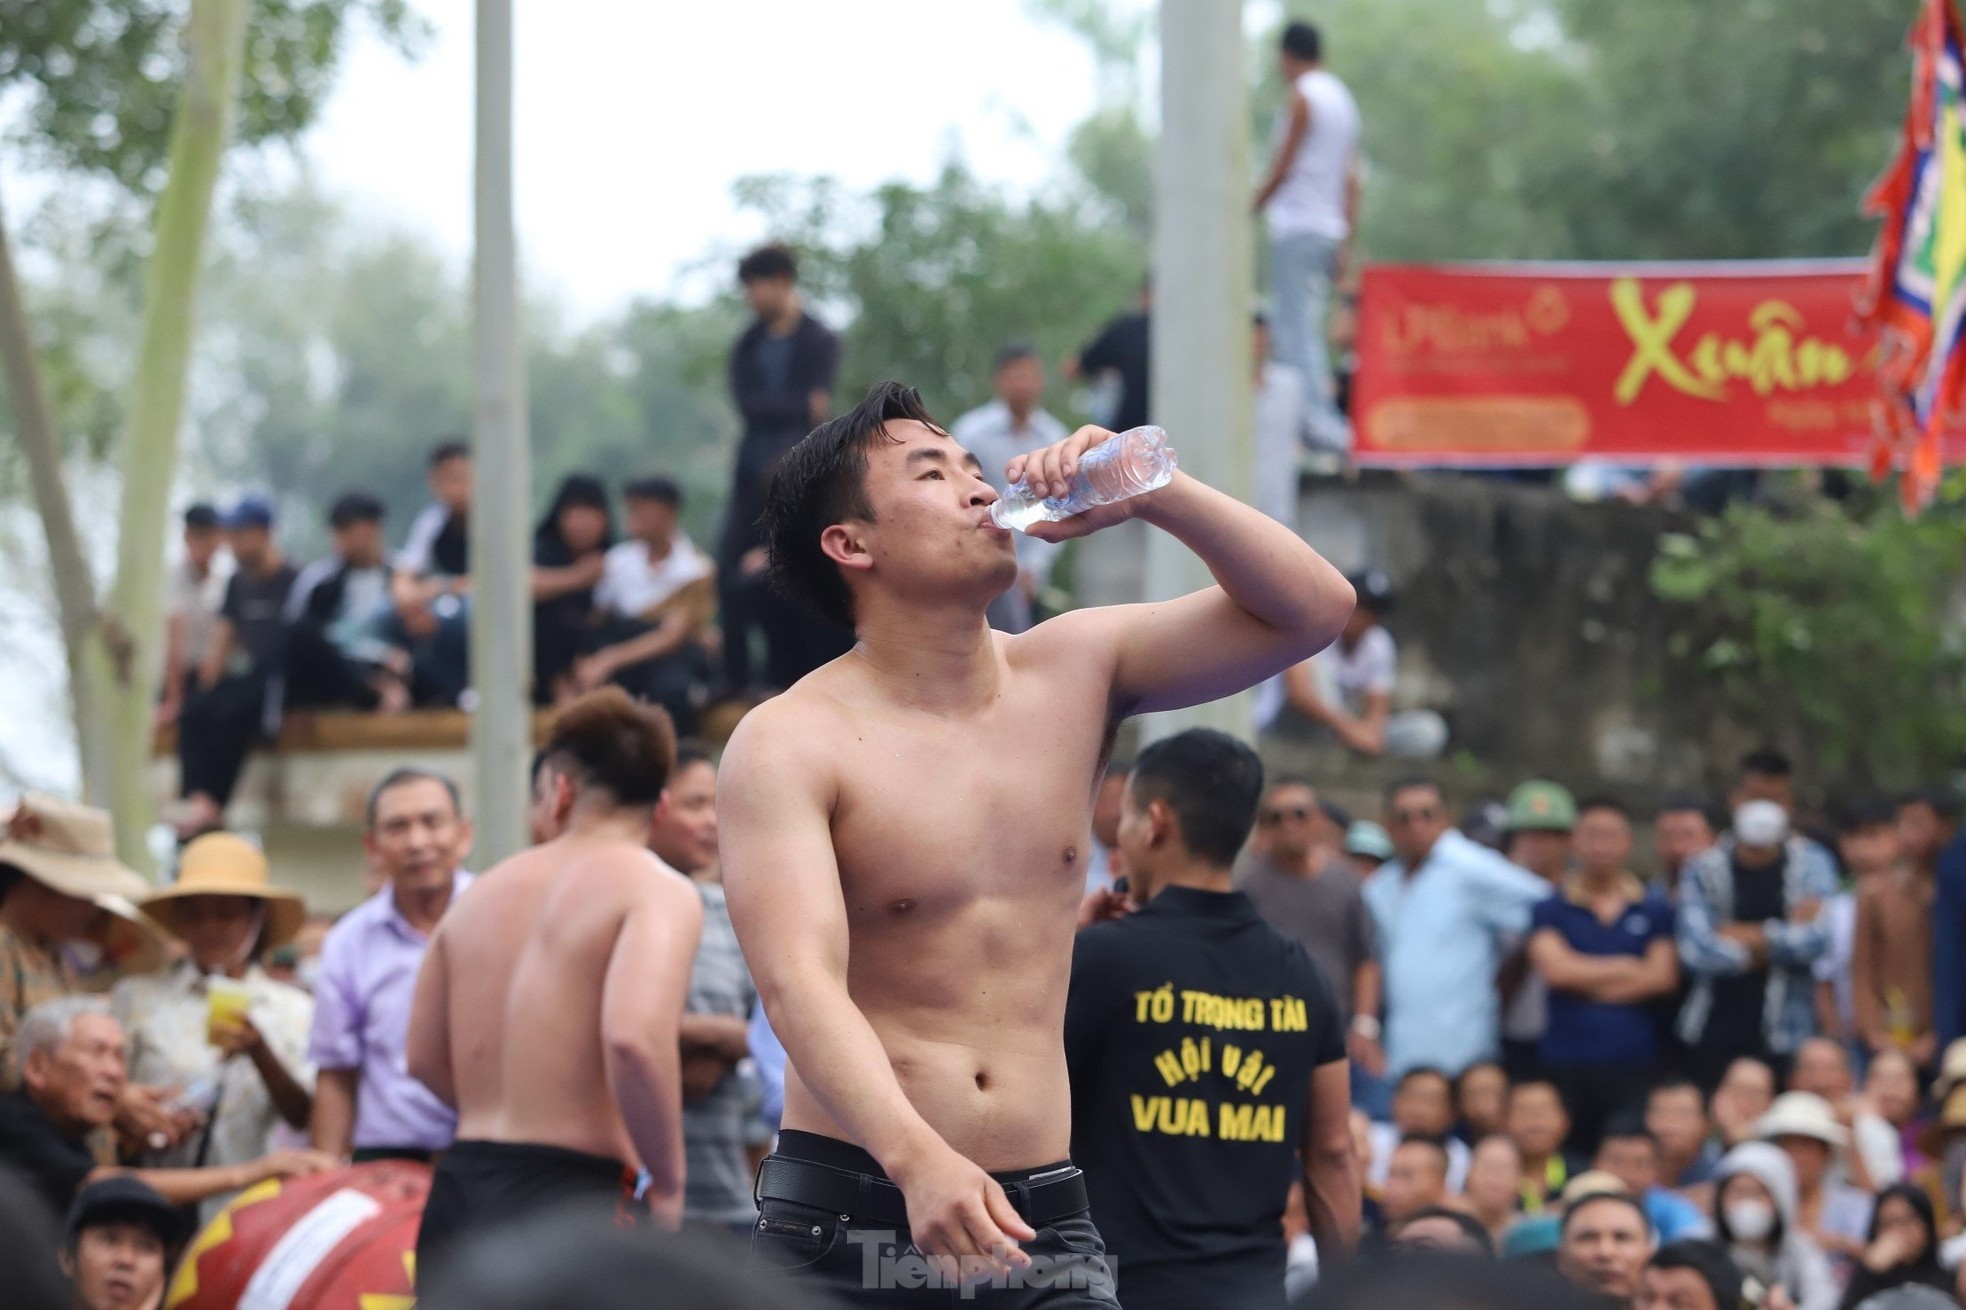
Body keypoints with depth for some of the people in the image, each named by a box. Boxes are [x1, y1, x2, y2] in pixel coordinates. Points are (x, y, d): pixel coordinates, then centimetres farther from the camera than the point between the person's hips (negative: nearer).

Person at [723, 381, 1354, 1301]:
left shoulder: (1073, 674, 8)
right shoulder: (790, 745, -8)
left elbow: (1309, 610, 8)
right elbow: (799, 983, -22)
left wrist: (1150, 494, -6)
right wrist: (918, 1159, -38)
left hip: (1040, 1217, 4)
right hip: (849, 1210, -3)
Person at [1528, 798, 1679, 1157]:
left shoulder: (1655, 912, 12)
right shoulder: (1551, 911, 9)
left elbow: (1662, 978, 0)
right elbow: (1555, 969, -6)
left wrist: (1586, 979, -1)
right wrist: (1626, 968, 0)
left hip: (1633, 1061, 0)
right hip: (1567, 1062, 0)